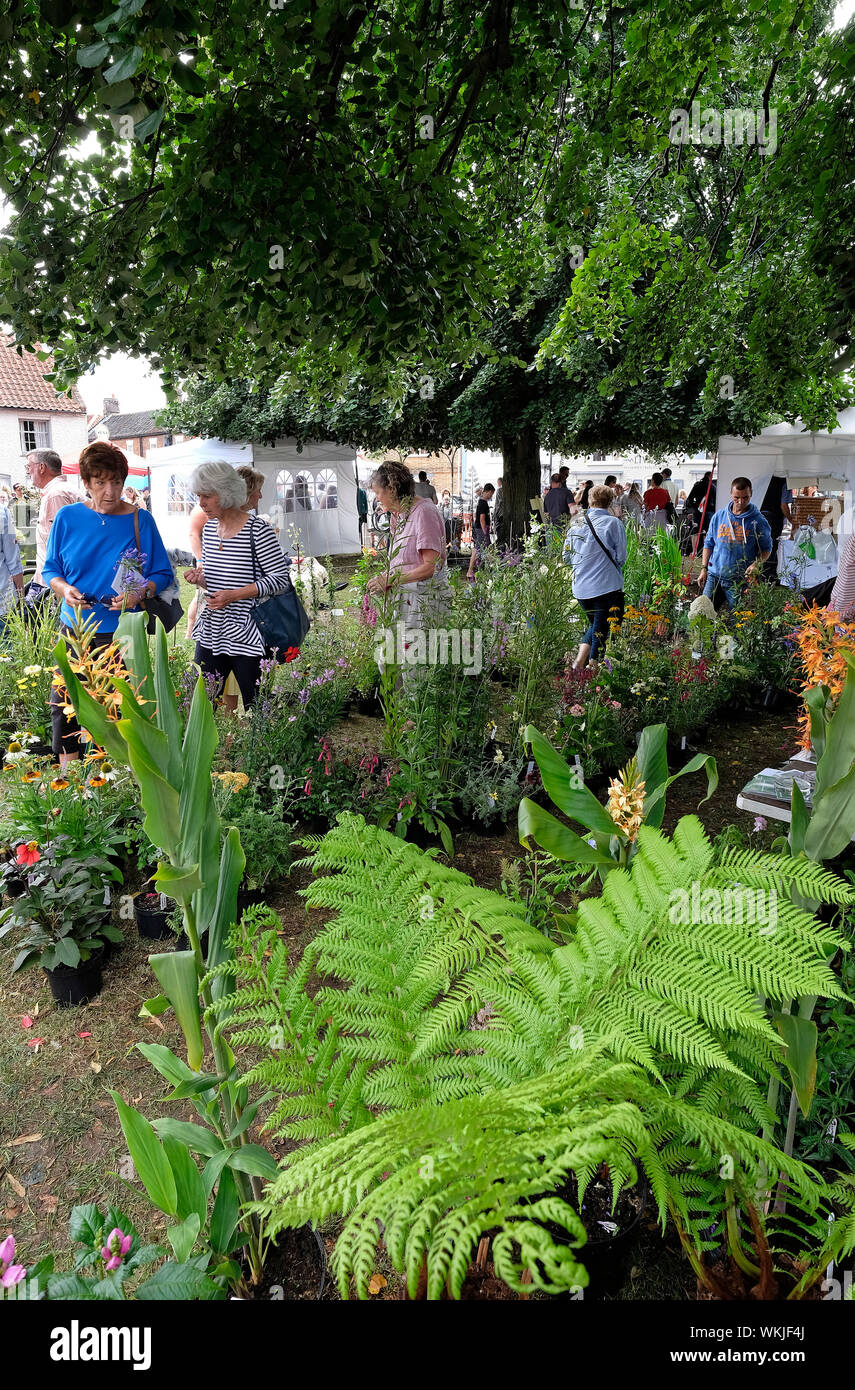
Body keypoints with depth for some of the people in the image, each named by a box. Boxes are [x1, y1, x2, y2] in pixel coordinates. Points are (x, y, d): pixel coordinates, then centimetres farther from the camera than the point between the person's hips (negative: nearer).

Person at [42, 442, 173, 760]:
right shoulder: (68, 517, 3)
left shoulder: (140, 520, -3)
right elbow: (50, 569, 9)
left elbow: (163, 574, 0)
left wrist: (140, 593, -20)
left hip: (121, 630, -2)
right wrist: (65, 589, -13)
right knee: (63, 702, 4)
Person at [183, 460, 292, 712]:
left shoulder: (258, 530, -11)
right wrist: (199, 578, -1)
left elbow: (281, 578, -12)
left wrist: (234, 595, -17)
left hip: (246, 635, -6)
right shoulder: (209, 528, 11)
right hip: (210, 632, 6)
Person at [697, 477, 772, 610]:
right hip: (714, 575, 3)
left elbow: (766, 548, 3)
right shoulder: (719, 516, 6)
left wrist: (757, 564, -17)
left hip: (740, 580, -3)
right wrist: (704, 569, 6)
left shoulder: (758, 521, -3)